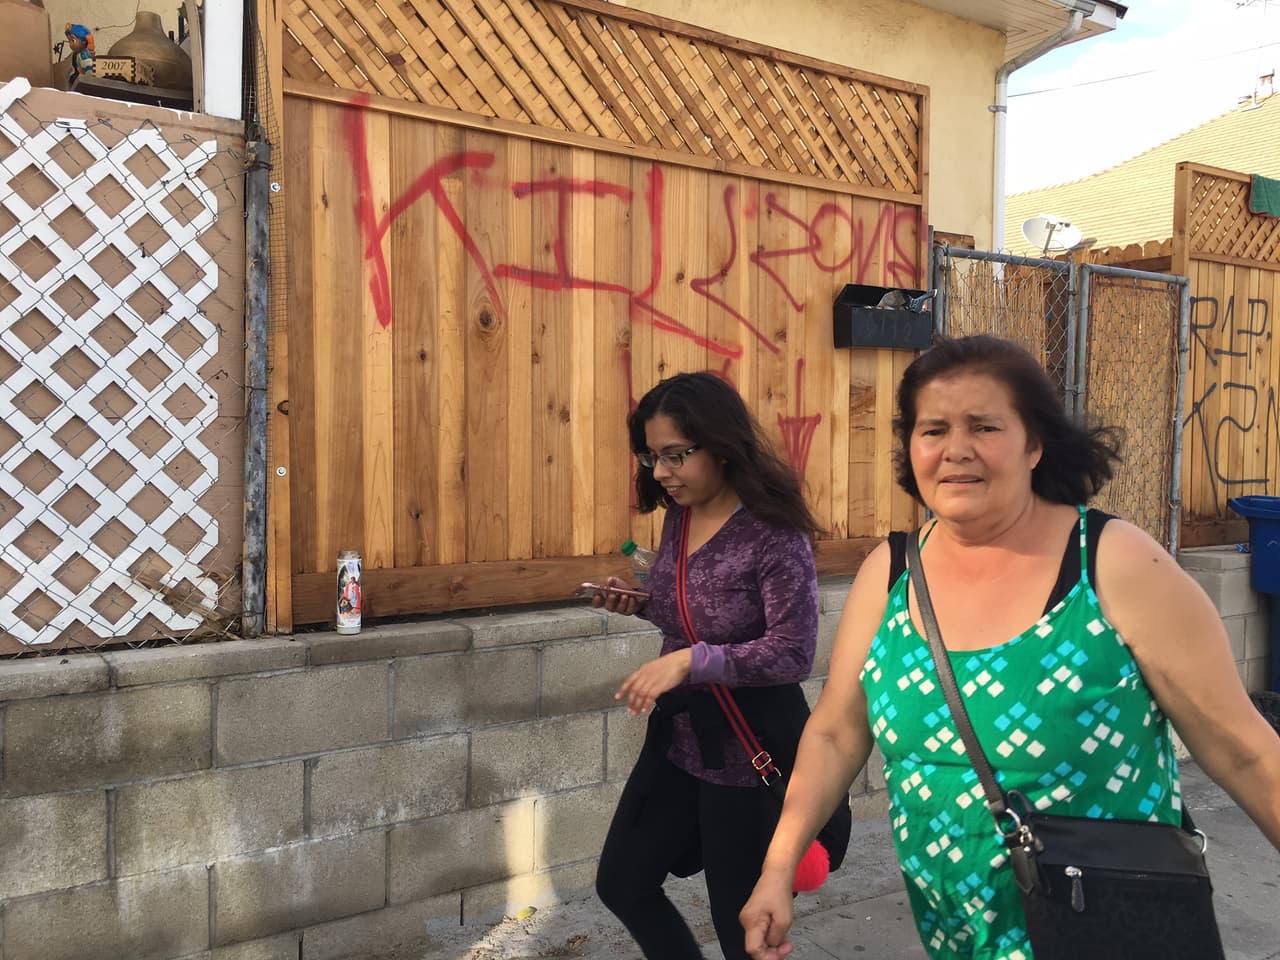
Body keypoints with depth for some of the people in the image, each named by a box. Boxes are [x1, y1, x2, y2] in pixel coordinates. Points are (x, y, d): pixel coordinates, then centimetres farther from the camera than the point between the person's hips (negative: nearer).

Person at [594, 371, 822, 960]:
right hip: (677, 735, 8)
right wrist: (641, 604, -3)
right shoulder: (678, 517, 1)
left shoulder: (774, 533, -22)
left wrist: (689, 661, -31)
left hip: (750, 749, -8)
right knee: (621, 883, 18)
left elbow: (793, 653, -24)